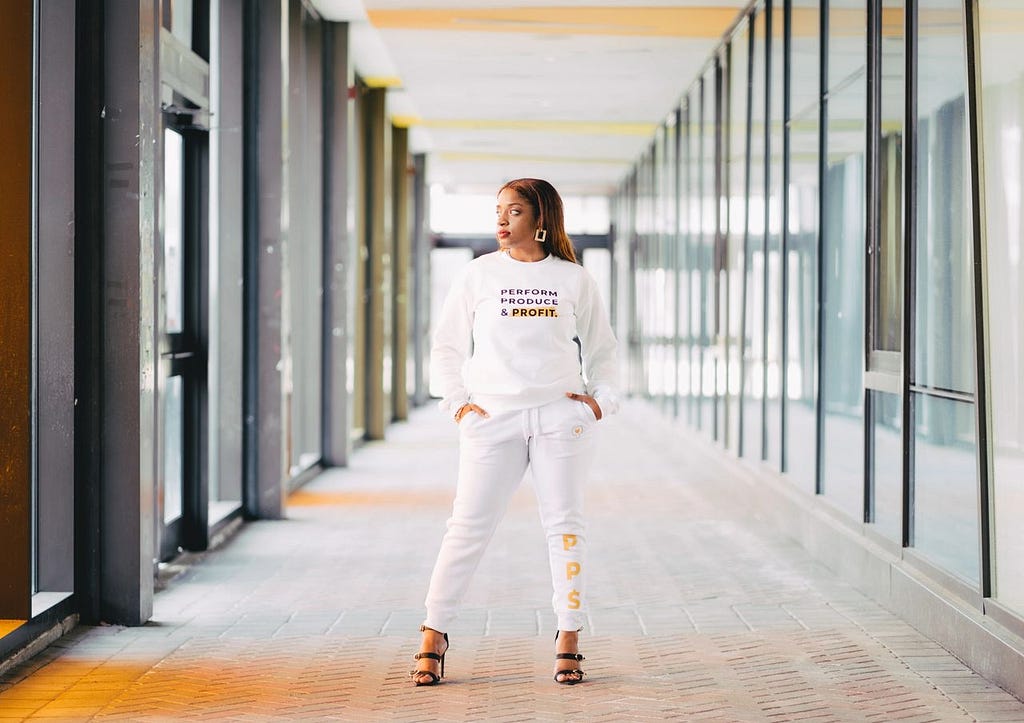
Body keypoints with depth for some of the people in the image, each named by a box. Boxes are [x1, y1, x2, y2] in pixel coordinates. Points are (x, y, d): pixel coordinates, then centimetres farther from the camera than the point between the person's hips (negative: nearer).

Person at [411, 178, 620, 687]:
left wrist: (602, 399, 2)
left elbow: (602, 349, 16)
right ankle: (434, 635, 3)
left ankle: (568, 641, 8)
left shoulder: (574, 279, 7)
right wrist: (456, 401, -1)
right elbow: (447, 347, 10)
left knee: (564, 524, 1)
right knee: (469, 525, -4)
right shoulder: (479, 274, 6)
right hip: (492, 417, -1)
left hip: (560, 416, 1)